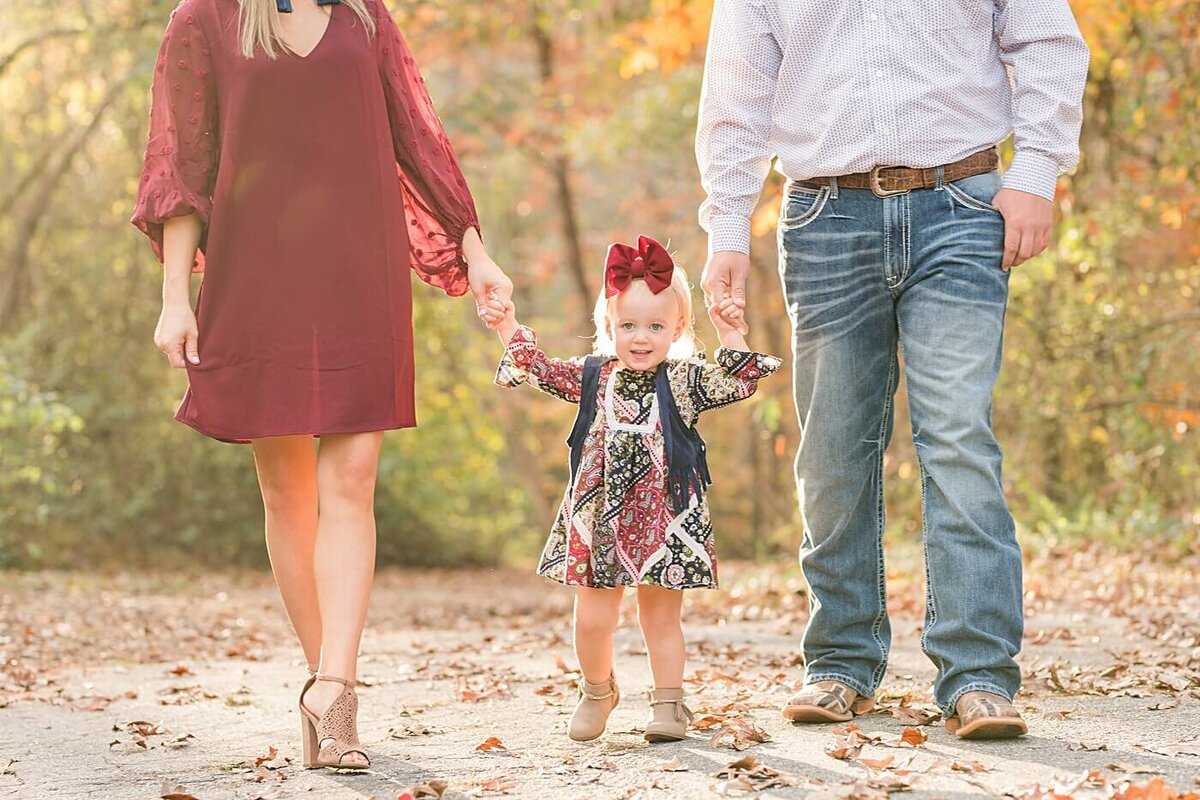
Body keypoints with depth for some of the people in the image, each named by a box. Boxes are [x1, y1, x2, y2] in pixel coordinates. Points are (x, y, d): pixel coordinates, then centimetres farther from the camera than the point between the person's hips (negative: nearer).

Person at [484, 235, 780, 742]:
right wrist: (509, 328, 1)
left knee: (660, 618, 5)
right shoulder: (592, 377, 6)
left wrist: (728, 331, -8)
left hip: (664, 521, -2)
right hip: (598, 518, 2)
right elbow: (540, 370, 11)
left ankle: (668, 703, 17)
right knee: (592, 619, 4)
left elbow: (738, 382, -2)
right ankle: (597, 692, 28)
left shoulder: (683, 380, 2)